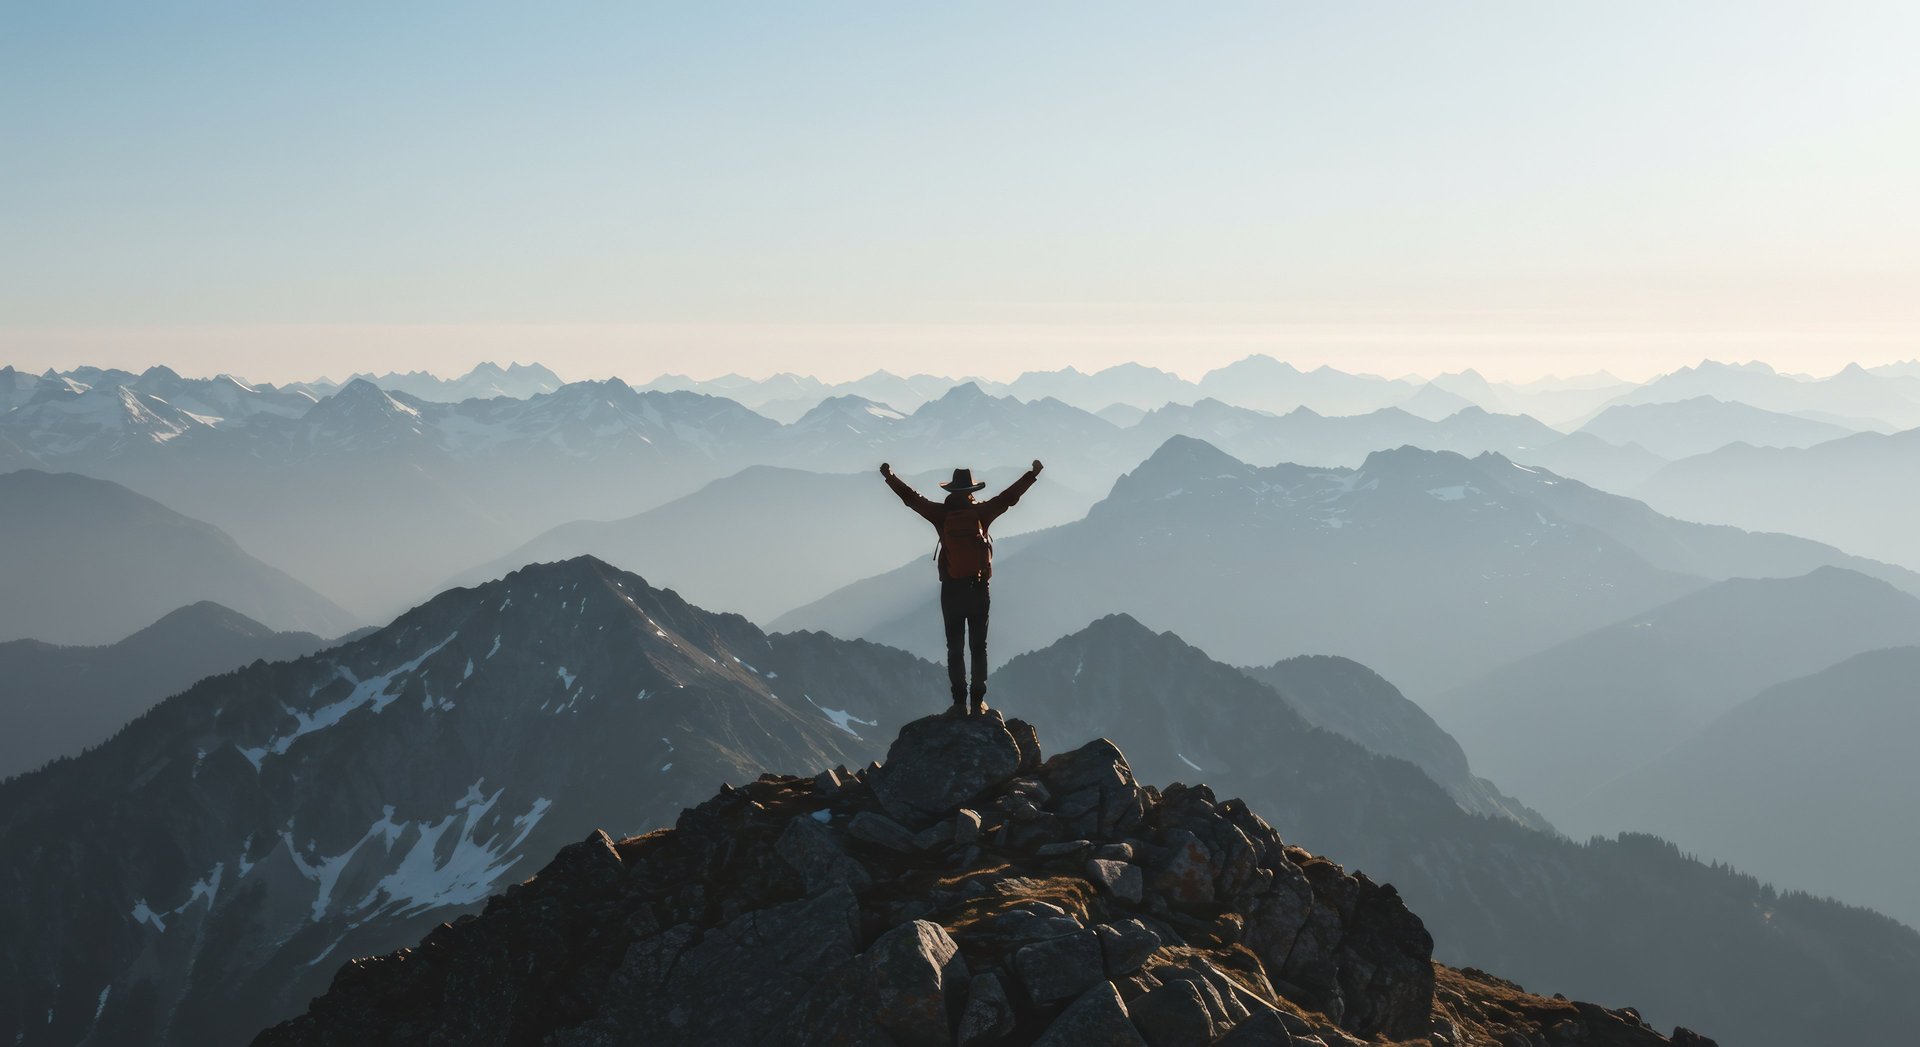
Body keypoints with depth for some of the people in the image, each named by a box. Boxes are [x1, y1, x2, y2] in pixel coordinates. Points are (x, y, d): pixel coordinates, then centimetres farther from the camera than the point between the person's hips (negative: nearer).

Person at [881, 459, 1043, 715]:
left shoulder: (942, 514, -4)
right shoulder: (981, 512, -5)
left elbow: (911, 497, 3)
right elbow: (1010, 496, 3)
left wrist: (889, 476, 14)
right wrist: (1033, 473, 13)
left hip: (951, 590, 0)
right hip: (978, 588, 0)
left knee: (955, 648, 6)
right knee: (978, 646, 6)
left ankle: (959, 702, 2)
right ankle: (978, 701, 3)